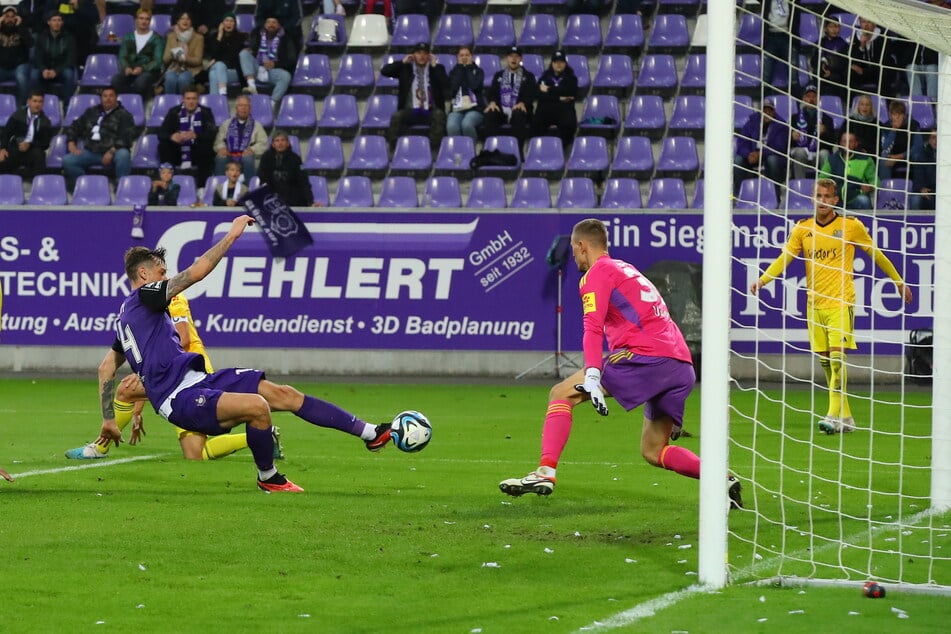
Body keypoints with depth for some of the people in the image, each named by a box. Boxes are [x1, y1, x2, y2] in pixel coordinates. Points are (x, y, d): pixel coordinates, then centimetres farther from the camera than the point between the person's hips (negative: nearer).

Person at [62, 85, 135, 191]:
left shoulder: (123, 115, 6)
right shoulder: (91, 112, 21)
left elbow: (127, 137, -6)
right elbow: (74, 127, 25)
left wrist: (111, 152, -20)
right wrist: (71, 144, 6)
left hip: (114, 152, -4)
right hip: (91, 152, 4)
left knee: (123, 155, -39)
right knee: (67, 161, -19)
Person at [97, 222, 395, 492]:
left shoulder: (127, 314, 23)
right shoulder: (143, 297, -7)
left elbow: (106, 367, 29)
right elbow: (196, 272, -15)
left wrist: (108, 420, 33)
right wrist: (232, 235, -7)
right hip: (181, 397, -10)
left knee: (285, 394, 2)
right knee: (257, 405, -32)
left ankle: (369, 433, 2)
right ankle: (268, 478, -7)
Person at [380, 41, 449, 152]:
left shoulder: (437, 68, 9)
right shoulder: (406, 68, 11)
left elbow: (446, 85, -8)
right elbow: (384, 71, 3)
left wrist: (434, 66, -8)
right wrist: (402, 62, -2)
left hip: (430, 111, 0)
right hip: (410, 110, 1)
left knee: (439, 115, -34)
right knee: (396, 117, -30)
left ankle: (435, 150, -34)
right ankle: (393, 150, -25)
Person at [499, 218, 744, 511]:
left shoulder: (597, 273, 4)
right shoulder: (627, 269, 30)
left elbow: (593, 328, -13)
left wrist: (592, 377, -26)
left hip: (647, 356, -8)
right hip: (682, 367, 8)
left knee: (562, 394, -4)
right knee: (653, 451, 16)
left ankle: (545, 473, -18)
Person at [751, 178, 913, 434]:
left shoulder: (851, 226, -1)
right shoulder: (802, 229, 6)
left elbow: (876, 255, 11)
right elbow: (784, 258, 3)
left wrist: (899, 281, 19)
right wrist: (762, 279, -14)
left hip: (841, 302, -4)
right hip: (814, 304, 4)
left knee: (837, 357, -16)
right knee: (825, 361, 5)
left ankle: (835, 416, -18)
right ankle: (845, 417, 14)